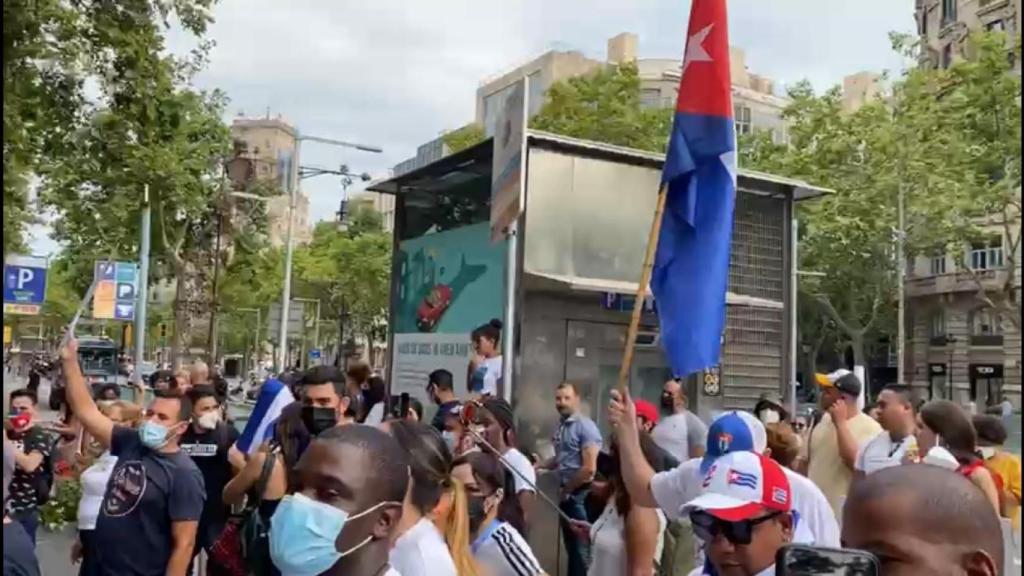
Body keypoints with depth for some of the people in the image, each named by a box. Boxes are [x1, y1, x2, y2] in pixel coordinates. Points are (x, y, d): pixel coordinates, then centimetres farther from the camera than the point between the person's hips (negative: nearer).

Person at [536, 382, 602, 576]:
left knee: (581, 547, 0)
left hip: (581, 495, -8)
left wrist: (567, 489, -10)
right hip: (566, 494, 8)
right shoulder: (561, 426, 9)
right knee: (570, 545, 18)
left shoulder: (585, 426, -15)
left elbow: (589, 468, -20)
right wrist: (539, 465, 4)